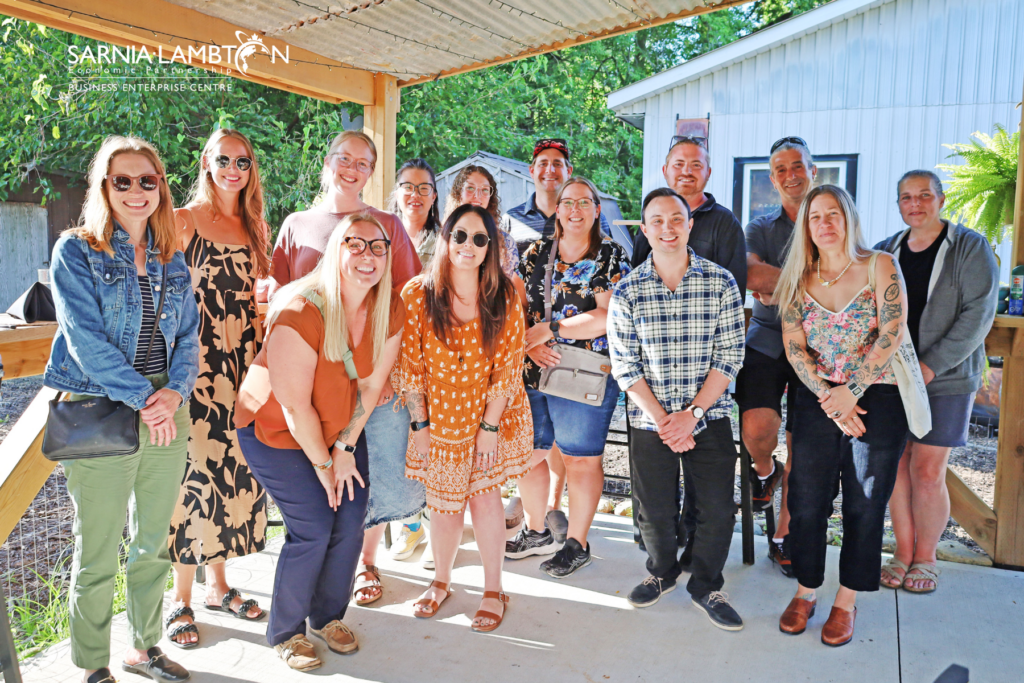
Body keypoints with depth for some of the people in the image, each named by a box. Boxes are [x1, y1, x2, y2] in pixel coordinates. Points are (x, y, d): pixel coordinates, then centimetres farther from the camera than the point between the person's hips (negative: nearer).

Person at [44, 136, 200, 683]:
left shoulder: (171, 259, 12)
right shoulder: (76, 252, -3)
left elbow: (188, 334, 8)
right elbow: (85, 339, -12)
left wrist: (175, 393, -10)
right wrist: (142, 398, -17)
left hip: (168, 413, 5)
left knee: (154, 545, 15)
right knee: (97, 555, 4)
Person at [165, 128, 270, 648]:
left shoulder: (254, 227, 13)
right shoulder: (183, 220, -3)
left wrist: (263, 357, 5)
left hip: (244, 362, 5)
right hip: (197, 362, -5)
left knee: (235, 466, 9)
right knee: (196, 469, -3)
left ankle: (218, 584, 24)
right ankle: (181, 598, 12)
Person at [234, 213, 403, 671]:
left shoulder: (389, 312, -9)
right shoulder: (300, 311, -28)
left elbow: (370, 383, -4)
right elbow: (294, 404, -23)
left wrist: (343, 450, -6)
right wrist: (322, 462, -14)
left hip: (340, 432, 6)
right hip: (275, 432, -5)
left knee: (351, 521, 0)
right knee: (313, 529, -9)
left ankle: (328, 617, 25)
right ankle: (284, 634, 15)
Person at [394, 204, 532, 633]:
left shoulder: (505, 296, -9)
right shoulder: (417, 295, -10)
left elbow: (507, 365, -8)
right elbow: (409, 365, -5)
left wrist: (490, 425, -10)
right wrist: (420, 424, -5)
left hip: (491, 416, 0)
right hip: (438, 417, 1)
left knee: (485, 495, -1)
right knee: (444, 504, 7)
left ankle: (493, 590, 19)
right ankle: (441, 582, 33)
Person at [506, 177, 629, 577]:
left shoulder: (611, 257, -2)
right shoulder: (536, 253, 11)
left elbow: (608, 317, -14)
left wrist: (549, 329, -16)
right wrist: (529, 344, -11)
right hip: (532, 373, 5)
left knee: (582, 459, 4)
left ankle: (577, 544, 20)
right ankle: (536, 532, 32)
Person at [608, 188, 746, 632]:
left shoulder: (721, 282, -4)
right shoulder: (627, 292, -3)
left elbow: (729, 355, -5)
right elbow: (624, 366, -4)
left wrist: (693, 413, -13)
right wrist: (661, 419, -12)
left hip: (709, 417, 0)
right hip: (650, 422, 0)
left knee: (718, 510, 5)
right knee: (655, 511, 11)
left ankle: (706, 587, 30)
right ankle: (662, 573, 40)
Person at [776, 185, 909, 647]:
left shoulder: (879, 267, -1)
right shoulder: (798, 280, 6)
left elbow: (893, 333, -10)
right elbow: (794, 348, 0)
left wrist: (851, 391, -14)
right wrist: (829, 398, -13)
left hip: (876, 399, -2)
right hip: (816, 401, 2)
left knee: (864, 504, 6)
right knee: (807, 500, 5)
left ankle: (846, 601, 20)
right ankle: (805, 592, 23)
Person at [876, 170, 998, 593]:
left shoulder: (970, 248, -2)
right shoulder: (886, 252, 9)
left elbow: (978, 314, -10)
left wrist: (930, 366, -17)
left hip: (945, 379, -3)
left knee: (928, 472, -2)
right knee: (897, 466, 5)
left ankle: (925, 558, 17)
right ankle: (903, 551, 20)